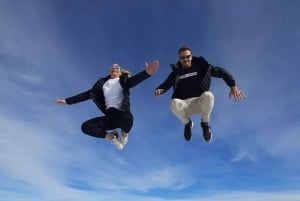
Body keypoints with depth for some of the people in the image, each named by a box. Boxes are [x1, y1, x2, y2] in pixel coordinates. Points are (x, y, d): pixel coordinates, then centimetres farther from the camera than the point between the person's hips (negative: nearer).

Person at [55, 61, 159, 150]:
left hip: (122, 114, -4)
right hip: (110, 116, 4)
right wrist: (67, 101, 10)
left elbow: (134, 80, -17)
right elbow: (87, 94, 14)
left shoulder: (123, 80, 5)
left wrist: (147, 72, -39)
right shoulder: (102, 83, 15)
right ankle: (112, 137, 9)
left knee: (128, 118, -40)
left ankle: (125, 134, 1)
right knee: (85, 127, -11)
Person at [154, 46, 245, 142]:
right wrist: (159, 89, -14)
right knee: (174, 103, -35)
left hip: (200, 103, -1)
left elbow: (221, 71, 5)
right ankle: (187, 124, 1)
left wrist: (233, 86, -9)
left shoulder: (201, 66, 6)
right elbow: (164, 85, 11)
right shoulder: (176, 73, 9)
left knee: (208, 96, -36)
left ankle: (205, 123, -3)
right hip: (184, 105, 1)